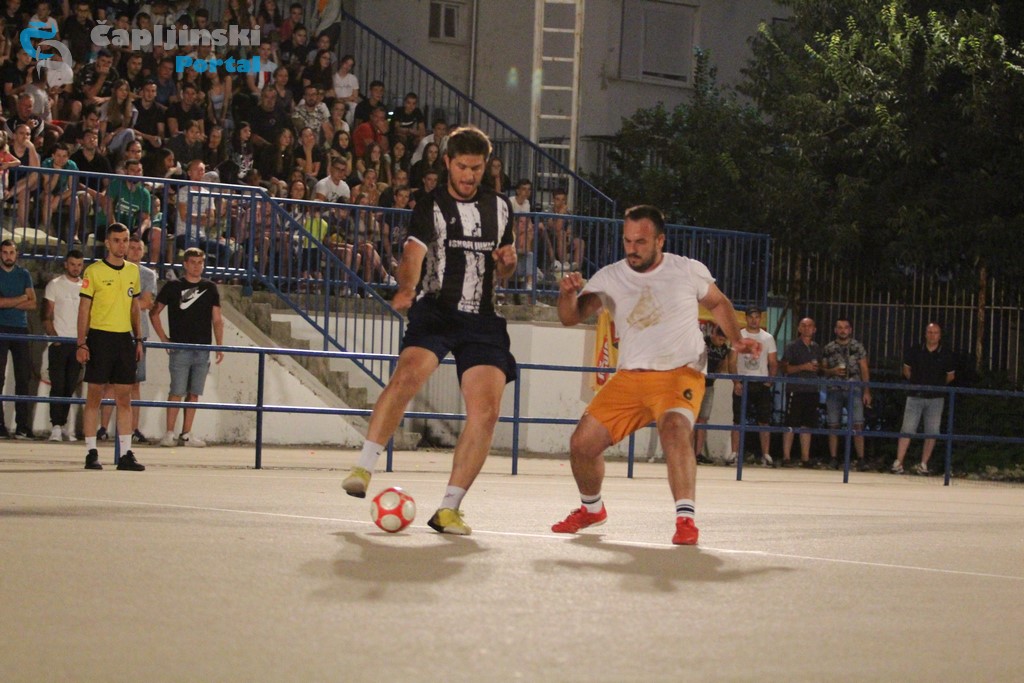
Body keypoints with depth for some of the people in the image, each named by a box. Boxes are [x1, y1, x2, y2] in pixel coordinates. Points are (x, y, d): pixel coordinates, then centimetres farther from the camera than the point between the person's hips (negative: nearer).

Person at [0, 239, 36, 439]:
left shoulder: (24, 274, 13)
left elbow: (32, 303, 2)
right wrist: (21, 298, -2)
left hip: (20, 328, 3)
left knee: (23, 377, -1)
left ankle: (23, 426, 1)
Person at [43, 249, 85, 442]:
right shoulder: (55, 285, 1)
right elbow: (47, 316, -2)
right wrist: (54, 337, -15)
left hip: (78, 343, 4)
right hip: (59, 342, -3)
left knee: (70, 387, 5)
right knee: (58, 385, -8)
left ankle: (63, 424, 11)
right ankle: (56, 426, -9)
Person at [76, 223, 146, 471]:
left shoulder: (133, 271, 12)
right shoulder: (94, 271, -4)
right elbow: (84, 309, -5)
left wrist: (138, 339, 12)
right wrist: (82, 343, -11)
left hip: (125, 339, 5)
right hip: (100, 337, -4)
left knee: (124, 397, 4)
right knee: (95, 395, -1)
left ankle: (126, 453, 5)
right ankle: (91, 452, 4)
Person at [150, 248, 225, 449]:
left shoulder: (210, 288, 11)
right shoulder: (173, 287, 2)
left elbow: (217, 320, 12)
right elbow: (154, 313, 7)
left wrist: (219, 346, 4)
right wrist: (164, 339, 1)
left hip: (203, 349, 3)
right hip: (180, 348, -3)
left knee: (194, 394, 5)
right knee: (177, 392, -6)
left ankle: (187, 434, 10)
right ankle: (169, 433, -2)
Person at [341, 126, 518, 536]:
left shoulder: (499, 208, 16)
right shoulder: (430, 208, 3)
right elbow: (412, 256, -14)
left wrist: (507, 261, 2)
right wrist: (406, 288, -35)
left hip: (483, 320, 4)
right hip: (435, 311, -4)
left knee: (486, 411, -10)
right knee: (408, 375, -32)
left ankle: (448, 509, -2)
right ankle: (363, 468, -25)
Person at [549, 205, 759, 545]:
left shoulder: (690, 271, 0)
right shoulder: (610, 277, 2)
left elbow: (718, 303, 18)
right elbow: (571, 318, -6)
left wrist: (736, 340, 4)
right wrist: (568, 294, -28)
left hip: (680, 373, -3)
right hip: (629, 377, 3)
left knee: (674, 429, -34)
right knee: (583, 442, -2)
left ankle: (685, 519, -35)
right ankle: (591, 508, 28)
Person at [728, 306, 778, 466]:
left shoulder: (768, 338, 9)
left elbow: (773, 363, 9)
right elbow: (732, 362, 1)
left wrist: (770, 381, -6)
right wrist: (736, 382, -11)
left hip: (761, 384, 1)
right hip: (742, 382, -1)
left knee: (764, 420, -2)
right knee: (738, 420, -2)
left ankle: (765, 454, 1)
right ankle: (734, 453, 1)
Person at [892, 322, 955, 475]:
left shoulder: (946, 355, 1)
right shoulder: (914, 351, 2)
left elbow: (951, 375, 13)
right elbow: (906, 369, 16)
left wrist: (938, 385, 9)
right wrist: (915, 382, 10)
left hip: (936, 398, 1)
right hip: (915, 396, -1)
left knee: (931, 432, 2)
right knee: (907, 429, -6)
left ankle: (923, 465, 10)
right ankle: (898, 463, -7)